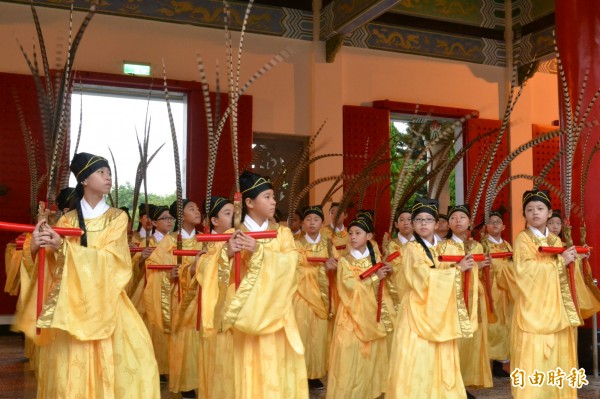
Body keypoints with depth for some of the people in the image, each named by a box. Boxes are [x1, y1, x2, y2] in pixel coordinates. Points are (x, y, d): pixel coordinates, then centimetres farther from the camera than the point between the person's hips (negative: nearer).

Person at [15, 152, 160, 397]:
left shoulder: (117, 217, 3)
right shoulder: (67, 219, 7)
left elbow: (108, 259, -10)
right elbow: (53, 266, 1)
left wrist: (63, 247, -21)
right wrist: (37, 247, -20)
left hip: (105, 302, -1)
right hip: (71, 303, 1)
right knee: (71, 368, -4)